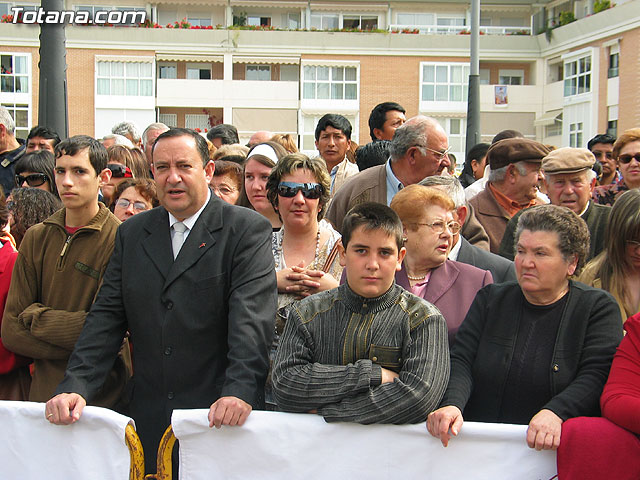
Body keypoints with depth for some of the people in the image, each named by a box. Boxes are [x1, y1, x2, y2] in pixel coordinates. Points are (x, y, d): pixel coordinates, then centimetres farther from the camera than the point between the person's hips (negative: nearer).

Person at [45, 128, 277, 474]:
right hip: (149, 419, 4)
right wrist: (75, 386, -6)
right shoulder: (132, 233, 12)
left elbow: (252, 315, -14)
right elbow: (106, 316, 7)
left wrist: (240, 390, -27)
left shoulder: (247, 230, -3)